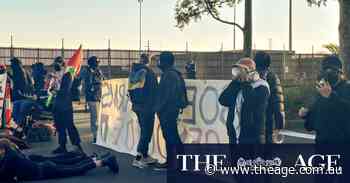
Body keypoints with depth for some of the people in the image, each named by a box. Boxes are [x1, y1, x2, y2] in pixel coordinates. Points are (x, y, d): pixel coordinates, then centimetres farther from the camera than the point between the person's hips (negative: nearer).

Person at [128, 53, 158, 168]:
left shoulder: (133, 72, 9)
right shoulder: (149, 72, -12)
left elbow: (130, 90, 14)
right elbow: (154, 90, -11)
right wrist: (155, 105, -3)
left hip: (136, 106, 8)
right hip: (147, 106, -7)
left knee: (144, 131, 17)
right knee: (146, 132, -2)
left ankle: (145, 156, 22)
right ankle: (138, 159, -6)